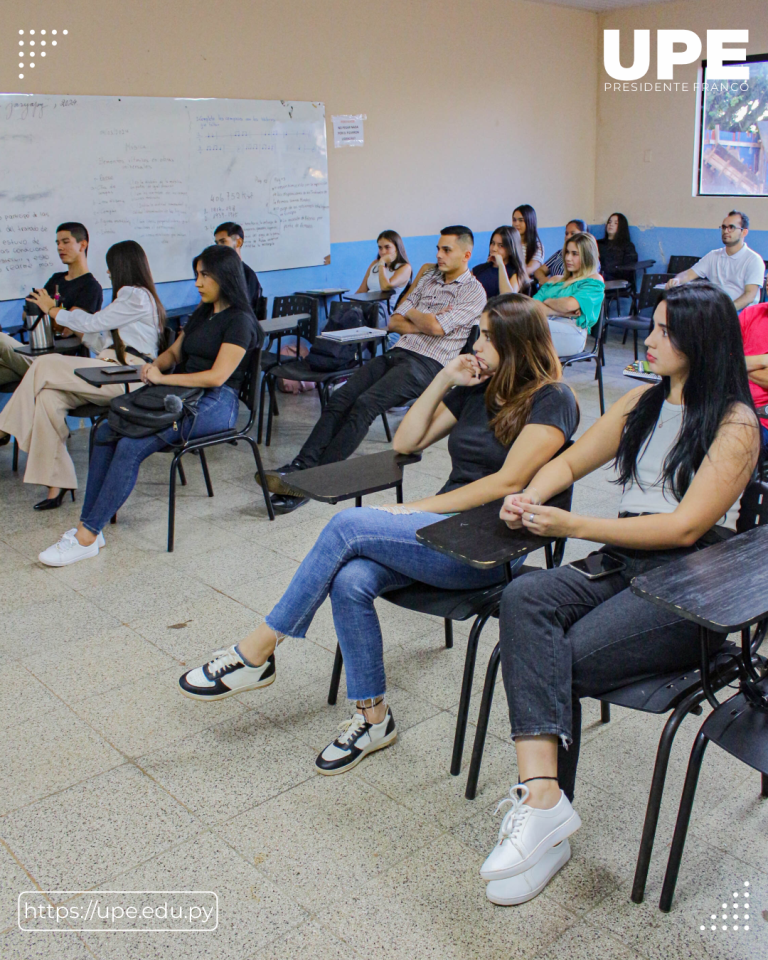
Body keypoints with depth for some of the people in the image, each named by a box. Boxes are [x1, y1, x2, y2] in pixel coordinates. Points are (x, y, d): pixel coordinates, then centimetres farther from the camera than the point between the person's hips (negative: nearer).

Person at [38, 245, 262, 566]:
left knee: (131, 446, -26)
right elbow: (174, 352, 27)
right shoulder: (202, 314, 22)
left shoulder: (239, 320, -7)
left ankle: (87, 538, -22)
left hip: (215, 404, -9)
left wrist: (164, 379, -13)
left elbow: (217, 376, -17)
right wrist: (155, 365, 4)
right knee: (107, 431, -13)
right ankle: (88, 524, -14)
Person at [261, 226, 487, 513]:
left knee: (365, 403, -28)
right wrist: (425, 324, 1)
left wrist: (412, 313, 7)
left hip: (427, 364, -7)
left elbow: (436, 327, -13)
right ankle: (301, 465, -24)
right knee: (340, 398, -17)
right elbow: (393, 322, 18)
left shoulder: (474, 292, 2)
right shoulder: (428, 277, 24)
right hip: (397, 352, 7)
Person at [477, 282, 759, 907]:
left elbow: (685, 528, -13)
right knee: (525, 598, -26)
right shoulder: (643, 404, 19)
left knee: (561, 662, -27)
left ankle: (542, 807, -12)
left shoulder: (736, 425, -3)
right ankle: (543, 797, -34)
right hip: (620, 568, 6)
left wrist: (573, 526, -17)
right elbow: (570, 462, 22)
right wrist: (530, 498, -1)